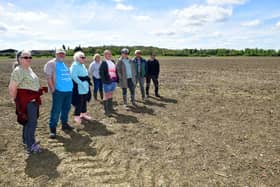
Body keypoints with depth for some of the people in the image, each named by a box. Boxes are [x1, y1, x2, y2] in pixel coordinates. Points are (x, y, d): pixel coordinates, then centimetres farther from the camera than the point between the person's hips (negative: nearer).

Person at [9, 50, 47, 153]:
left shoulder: (29, 69, 13)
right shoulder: (18, 71, -16)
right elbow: (12, 88, -20)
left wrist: (41, 89, 15)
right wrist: (16, 101, -18)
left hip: (33, 99, 10)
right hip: (26, 100, -10)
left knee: (30, 121, 19)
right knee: (32, 122, -7)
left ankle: (26, 140, 35)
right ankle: (30, 146, 3)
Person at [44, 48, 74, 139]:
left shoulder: (64, 64, 20)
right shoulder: (51, 63, -3)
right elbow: (48, 77, -11)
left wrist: (70, 85, 17)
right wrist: (53, 88, -16)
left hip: (68, 90, 7)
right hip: (58, 91, -7)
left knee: (66, 108, 15)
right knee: (56, 110, -6)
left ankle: (64, 124, 29)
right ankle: (52, 129, 2)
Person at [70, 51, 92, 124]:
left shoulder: (82, 65, 13)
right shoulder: (74, 65, -16)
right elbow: (74, 76, -24)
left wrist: (88, 82, 12)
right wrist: (82, 83, -26)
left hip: (85, 87, 9)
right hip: (78, 88, -9)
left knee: (84, 101, 17)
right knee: (79, 102, -4)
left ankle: (83, 114, 32)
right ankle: (77, 116, 10)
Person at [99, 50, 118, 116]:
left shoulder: (112, 62, 13)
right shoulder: (103, 63, -8)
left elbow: (115, 71, 16)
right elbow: (101, 72, -14)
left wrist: (117, 79, 7)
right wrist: (104, 81, -21)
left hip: (113, 81, 7)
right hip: (107, 82, -7)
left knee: (111, 95, 17)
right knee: (106, 96, 2)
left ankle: (110, 108, 29)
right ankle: (106, 111, 8)